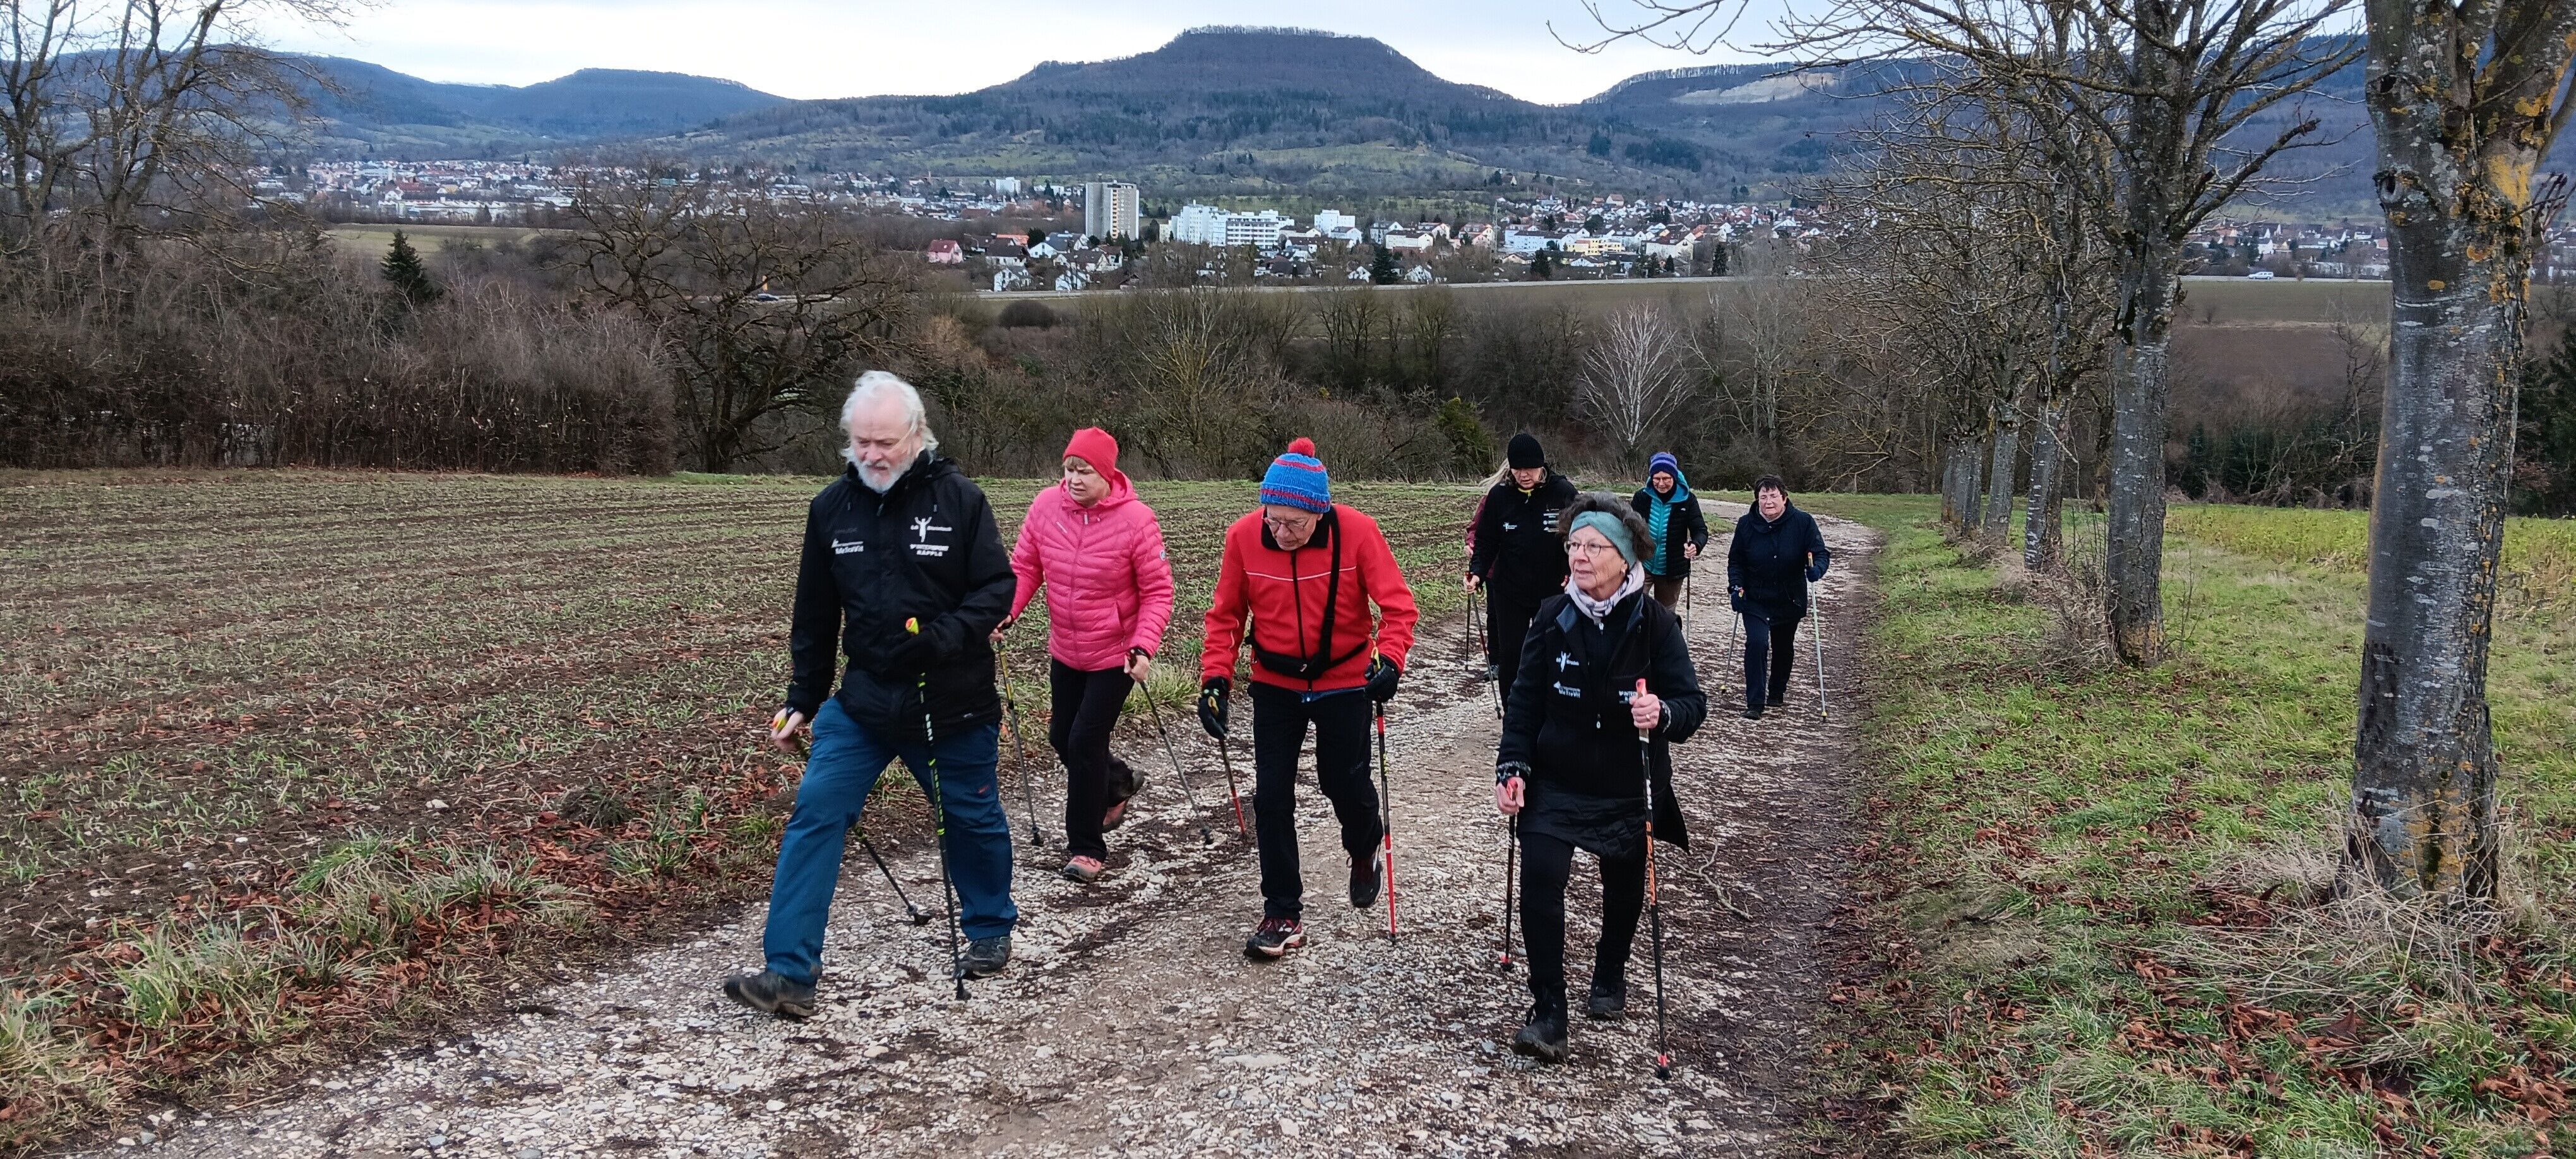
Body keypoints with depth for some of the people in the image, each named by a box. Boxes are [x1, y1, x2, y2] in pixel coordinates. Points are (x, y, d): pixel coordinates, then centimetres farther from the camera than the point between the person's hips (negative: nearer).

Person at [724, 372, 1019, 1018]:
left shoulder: (958, 499, -10)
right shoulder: (832, 508, 1)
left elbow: (997, 587, -10)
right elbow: (815, 616, 8)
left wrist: (944, 637, -26)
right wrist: (802, 698, 9)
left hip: (953, 705, -2)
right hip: (862, 702, 3)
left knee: (973, 818, 14)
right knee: (815, 815, -9)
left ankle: (990, 930, 40)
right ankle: (790, 972, -7)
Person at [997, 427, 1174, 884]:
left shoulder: (1136, 519, -19)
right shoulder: (1046, 506, -9)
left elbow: (1158, 592, -14)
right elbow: (1025, 567, 0)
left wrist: (1144, 646, -26)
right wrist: (1005, 612, -16)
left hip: (1116, 655, -5)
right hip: (1065, 652, 5)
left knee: (1085, 742, -8)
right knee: (1062, 737, 16)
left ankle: (1087, 848, 9)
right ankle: (1117, 783, 47)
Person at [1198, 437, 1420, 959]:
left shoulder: (1357, 532, -20)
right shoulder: (1243, 536, -15)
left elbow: (1398, 604, -17)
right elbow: (1227, 616, -4)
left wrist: (1390, 657, -34)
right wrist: (1215, 675, -14)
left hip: (1344, 682, -1)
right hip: (1275, 685, 2)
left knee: (1344, 782, 10)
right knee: (1271, 796, -1)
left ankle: (1364, 850, 46)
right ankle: (1283, 913, 12)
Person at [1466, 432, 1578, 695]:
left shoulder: (1563, 492, -10)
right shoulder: (1499, 495, -5)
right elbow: (1486, 540, 2)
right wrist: (1477, 571, -13)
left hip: (1553, 592, -1)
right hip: (1509, 592, 1)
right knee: (1510, 656, 4)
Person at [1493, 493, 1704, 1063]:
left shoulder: (1655, 624, -13)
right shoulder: (1553, 618, -7)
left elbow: (1693, 703, -13)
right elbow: (1526, 699, -1)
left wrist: (1664, 713, -36)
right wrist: (1513, 766, -11)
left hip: (1628, 790, 0)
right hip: (1556, 783, 0)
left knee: (1624, 888, 18)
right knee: (1539, 879, -17)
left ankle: (1610, 973, 48)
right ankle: (1548, 1012, -7)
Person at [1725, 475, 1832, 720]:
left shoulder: (1803, 522, -10)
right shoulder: (1746, 524, -6)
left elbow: (1821, 554, -9)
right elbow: (1735, 560, 4)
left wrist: (1816, 569, -32)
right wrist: (1736, 587, -10)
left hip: (1789, 602, 1)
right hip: (1755, 600, -1)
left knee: (1784, 648, 16)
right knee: (1757, 643, -18)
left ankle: (1777, 693, 41)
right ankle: (1755, 704, -14)